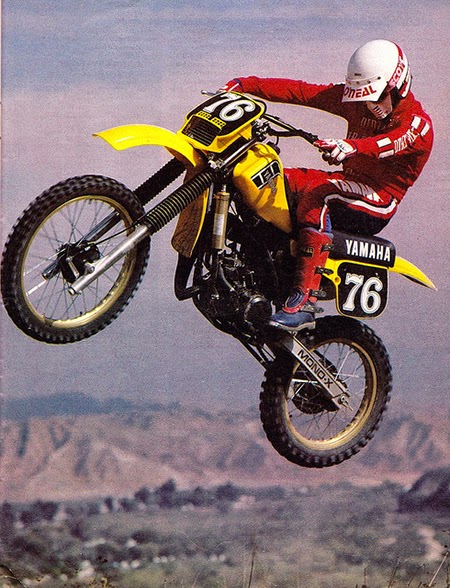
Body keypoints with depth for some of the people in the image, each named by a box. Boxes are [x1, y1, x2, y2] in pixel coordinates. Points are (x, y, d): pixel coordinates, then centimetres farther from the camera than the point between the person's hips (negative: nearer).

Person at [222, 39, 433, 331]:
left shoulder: (418, 124, -12)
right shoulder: (357, 101, 9)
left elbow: (392, 142, -35)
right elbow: (301, 91, 3)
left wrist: (351, 147, -56)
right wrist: (246, 85, -6)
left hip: (378, 203, -8)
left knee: (315, 194, -35)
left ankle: (304, 301, -45)